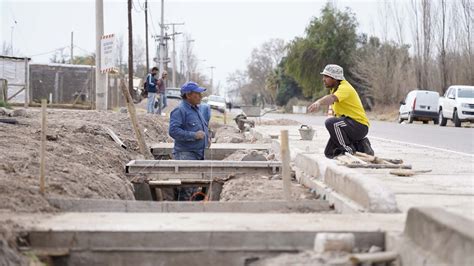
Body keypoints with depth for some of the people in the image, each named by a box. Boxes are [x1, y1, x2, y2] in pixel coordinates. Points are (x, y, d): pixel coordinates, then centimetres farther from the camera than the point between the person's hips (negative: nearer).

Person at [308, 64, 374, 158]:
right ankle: (359, 146, 14)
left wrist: (318, 103, -59)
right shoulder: (334, 89, 14)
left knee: (331, 123, -33)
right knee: (329, 153, 6)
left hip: (359, 126, -10)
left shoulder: (345, 88, -18)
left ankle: (349, 150, -18)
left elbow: (332, 98, -42)